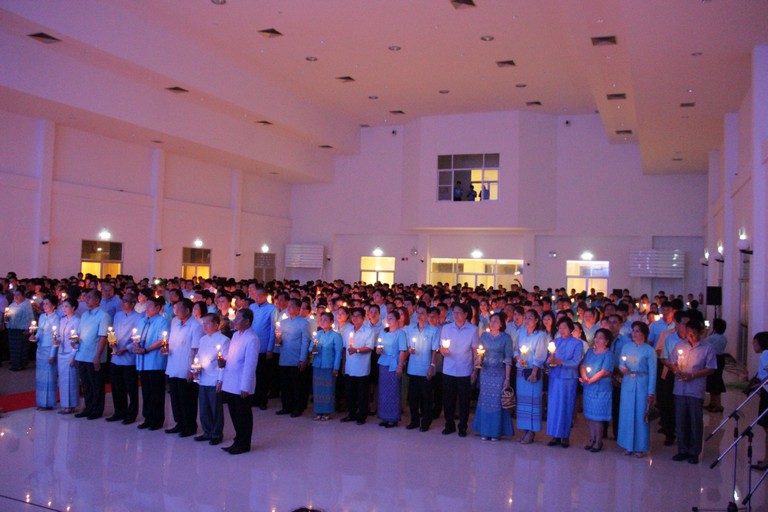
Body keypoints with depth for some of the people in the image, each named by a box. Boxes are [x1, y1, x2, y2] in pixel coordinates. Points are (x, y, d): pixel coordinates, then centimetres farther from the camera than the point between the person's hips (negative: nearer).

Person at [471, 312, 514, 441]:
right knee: (485, 400, 5)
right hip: (485, 371, 3)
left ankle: (495, 431, 11)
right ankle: (485, 431, 15)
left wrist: (507, 378, -7)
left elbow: (508, 359, -3)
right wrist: (475, 370, -5)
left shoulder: (506, 338, -2)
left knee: (497, 401, 0)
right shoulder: (484, 336, 7)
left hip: (499, 373, -3)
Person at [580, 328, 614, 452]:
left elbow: (604, 372, -14)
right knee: (590, 415, 10)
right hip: (588, 388, 5)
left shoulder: (608, 354, -6)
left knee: (597, 416, -2)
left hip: (601, 389, -5)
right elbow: (583, 366, 7)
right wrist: (584, 377, -12)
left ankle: (598, 442, 9)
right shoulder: (590, 351, 11)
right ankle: (592, 440, 19)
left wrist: (590, 380, -19)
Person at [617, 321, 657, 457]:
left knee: (641, 415, 2)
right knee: (627, 414, 7)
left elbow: (652, 372, -5)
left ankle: (640, 447, 14)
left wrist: (651, 392, -8)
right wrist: (622, 369, -12)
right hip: (627, 384, 4)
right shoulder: (626, 347, 7)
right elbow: (621, 364, 12)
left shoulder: (649, 350, -4)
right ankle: (628, 445, 19)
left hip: (642, 384, -3)